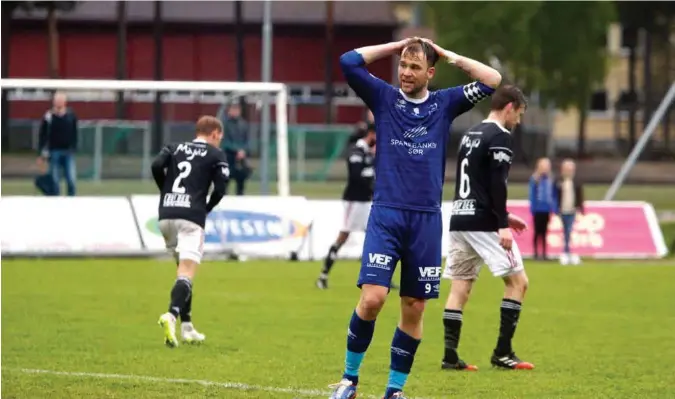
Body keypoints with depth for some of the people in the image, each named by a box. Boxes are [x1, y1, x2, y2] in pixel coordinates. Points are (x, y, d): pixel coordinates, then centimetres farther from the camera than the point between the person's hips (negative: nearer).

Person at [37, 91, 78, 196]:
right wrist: (42, 154, -1)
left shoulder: (71, 116, 1)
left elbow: (74, 135, 11)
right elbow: (43, 136, 1)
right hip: (54, 153, -1)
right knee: (54, 181, 2)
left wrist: (74, 148, 9)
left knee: (71, 180, -4)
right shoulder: (48, 117, -4)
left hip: (68, 153, 1)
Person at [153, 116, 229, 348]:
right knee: (187, 273, -12)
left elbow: (156, 166, 1)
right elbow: (220, 189, -1)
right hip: (191, 218, -5)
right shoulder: (216, 155, 9)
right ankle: (171, 315, -38)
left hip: (166, 215, 5)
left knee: (183, 269, 20)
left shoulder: (175, 148, 19)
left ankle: (187, 328, 20)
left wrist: (166, 193, 14)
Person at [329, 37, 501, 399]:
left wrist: (448, 55, 7)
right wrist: (395, 46, 4)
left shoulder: (444, 104, 10)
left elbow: (492, 80, 4)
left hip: (427, 220, 2)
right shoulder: (384, 98, 7)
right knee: (372, 299, -15)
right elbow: (348, 61, -4)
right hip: (386, 215, -2)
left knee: (414, 309, 4)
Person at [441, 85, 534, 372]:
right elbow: (497, 184, -18)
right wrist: (502, 225, -20)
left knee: (460, 286, 7)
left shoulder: (470, 135, 18)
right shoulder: (500, 137, -8)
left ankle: (450, 355, 0)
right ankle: (502, 353, -4)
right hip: (483, 223, -8)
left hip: (459, 219, 8)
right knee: (518, 281, -1)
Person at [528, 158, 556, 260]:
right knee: (538, 231, 4)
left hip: (546, 210, 3)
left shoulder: (550, 180, 4)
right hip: (538, 209, -3)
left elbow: (553, 195, 9)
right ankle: (536, 252, 9)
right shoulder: (535, 179, -7)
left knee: (544, 232, 8)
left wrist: (553, 208, 5)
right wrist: (532, 208, -10)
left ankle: (544, 253, 11)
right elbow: (532, 195, -6)